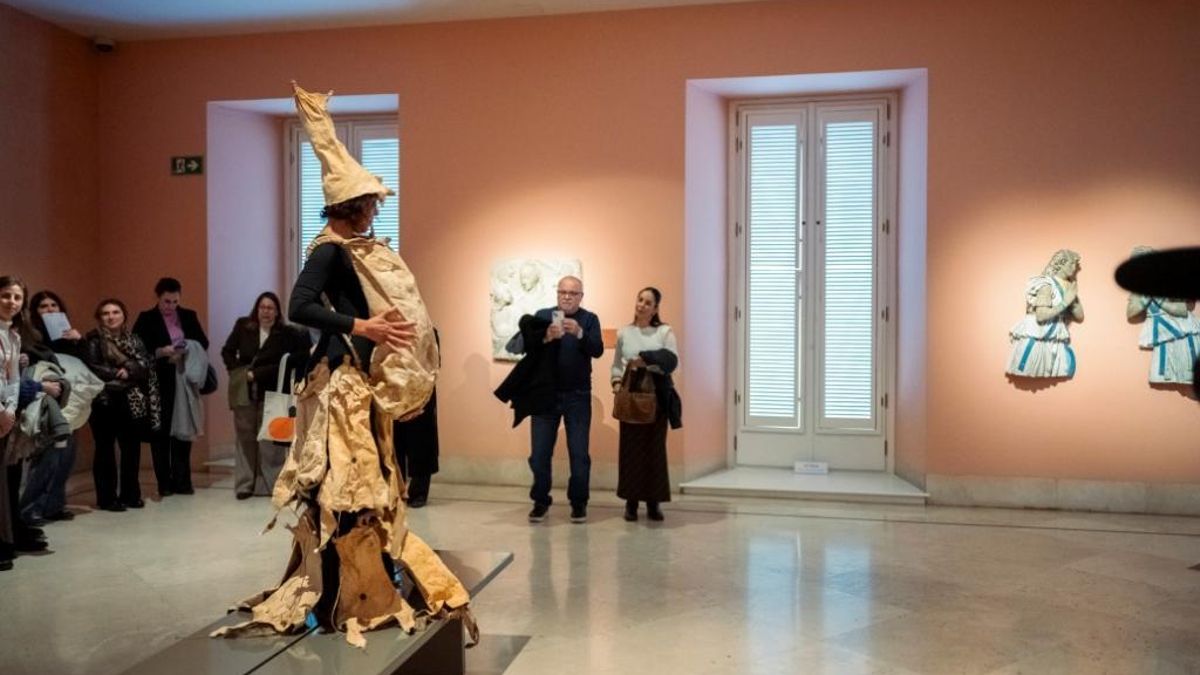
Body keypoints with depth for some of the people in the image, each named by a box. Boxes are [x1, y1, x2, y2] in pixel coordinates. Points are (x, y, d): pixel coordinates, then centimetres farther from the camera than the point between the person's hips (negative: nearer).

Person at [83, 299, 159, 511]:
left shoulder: (134, 340, 12)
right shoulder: (93, 340, -1)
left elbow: (146, 367, 4)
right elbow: (91, 368, -13)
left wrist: (127, 372, -9)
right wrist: (119, 374, -13)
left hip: (132, 402, 4)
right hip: (104, 402, -4)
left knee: (132, 448, 6)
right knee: (105, 449, 2)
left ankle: (131, 494, 17)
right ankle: (107, 498, 9)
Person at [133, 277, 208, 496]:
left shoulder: (189, 316, 9)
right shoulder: (146, 319, 0)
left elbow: (203, 342, 7)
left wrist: (189, 350, -11)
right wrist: (161, 352, -18)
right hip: (160, 383, -2)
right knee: (161, 431, 2)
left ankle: (182, 481, 12)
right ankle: (164, 484, 9)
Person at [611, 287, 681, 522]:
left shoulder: (665, 331, 1)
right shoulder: (623, 333, 7)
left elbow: (672, 361, -10)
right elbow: (616, 364, 10)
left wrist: (645, 361, -20)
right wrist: (616, 382, -8)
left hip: (657, 396, -1)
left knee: (655, 447, 4)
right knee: (631, 447, 2)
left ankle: (653, 502, 13)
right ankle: (631, 501, 11)